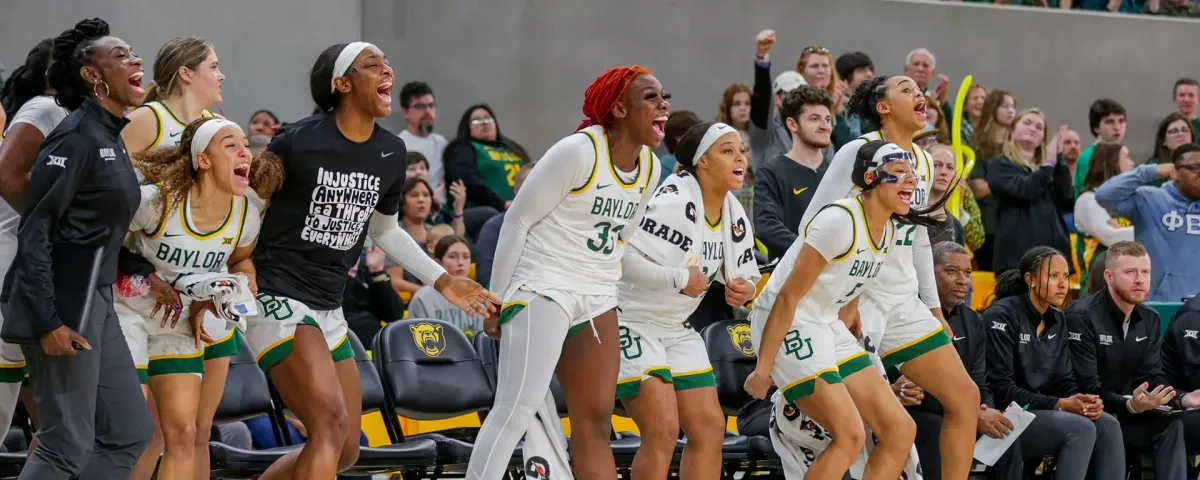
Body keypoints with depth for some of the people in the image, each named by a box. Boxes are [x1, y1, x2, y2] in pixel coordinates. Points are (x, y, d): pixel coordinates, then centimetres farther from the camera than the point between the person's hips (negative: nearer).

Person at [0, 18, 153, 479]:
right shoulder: (76, 137, -14)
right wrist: (48, 322, -22)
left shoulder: (110, 137, 13)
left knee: (130, 433, 9)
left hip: (94, 302, 10)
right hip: (61, 304, -10)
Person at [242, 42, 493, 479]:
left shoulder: (390, 153, 7)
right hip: (278, 297, -8)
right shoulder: (299, 142, -13)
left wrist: (443, 282, 22)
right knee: (332, 424, -23)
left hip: (328, 309, 8)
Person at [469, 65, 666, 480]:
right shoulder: (578, 152, -14)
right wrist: (495, 299, -8)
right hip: (542, 289, -8)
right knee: (519, 407, -17)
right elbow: (518, 219, -10)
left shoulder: (650, 169, 8)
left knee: (595, 422, 7)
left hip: (596, 301, 8)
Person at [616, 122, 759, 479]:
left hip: (676, 328, 9)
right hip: (631, 323, -9)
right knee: (663, 430, -16)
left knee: (709, 429, 6)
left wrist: (743, 290, -9)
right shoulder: (673, 202, -23)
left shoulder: (735, 218, 3)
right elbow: (622, 258, -32)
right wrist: (680, 278, -28)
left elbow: (744, 276, 15)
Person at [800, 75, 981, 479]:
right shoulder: (860, 152, -9)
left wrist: (933, 306, 19)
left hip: (904, 304, 8)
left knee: (965, 398, 2)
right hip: (857, 302, -7)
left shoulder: (923, 162, 12)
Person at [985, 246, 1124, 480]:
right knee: (1081, 428, -28)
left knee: (1107, 425, -17)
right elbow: (1001, 388, -17)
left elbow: (1064, 380, 12)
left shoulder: (1058, 321, 12)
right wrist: (1060, 405, -21)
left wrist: (1084, 401, -12)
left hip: (1045, 414, 7)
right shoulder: (1001, 316, -11)